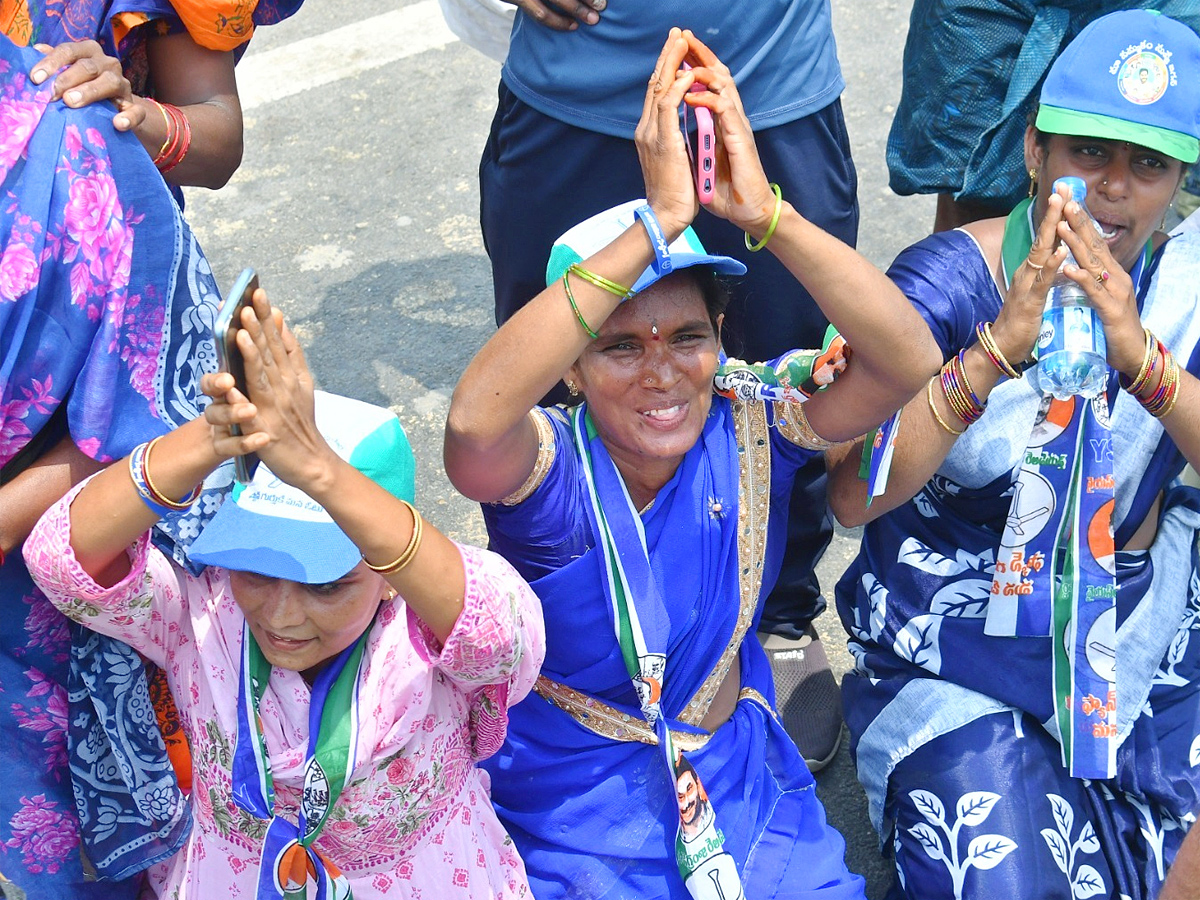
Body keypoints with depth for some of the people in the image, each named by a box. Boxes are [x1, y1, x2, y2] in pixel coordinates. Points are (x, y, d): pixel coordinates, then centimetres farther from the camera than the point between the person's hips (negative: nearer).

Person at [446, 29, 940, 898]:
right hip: (572, 802, -2)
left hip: (742, 787, 3)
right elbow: (475, 421, -43)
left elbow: (908, 360, -25)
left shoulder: (746, 424, -10)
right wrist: (657, 220, -44)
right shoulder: (550, 467, -19)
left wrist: (762, 209, -35)